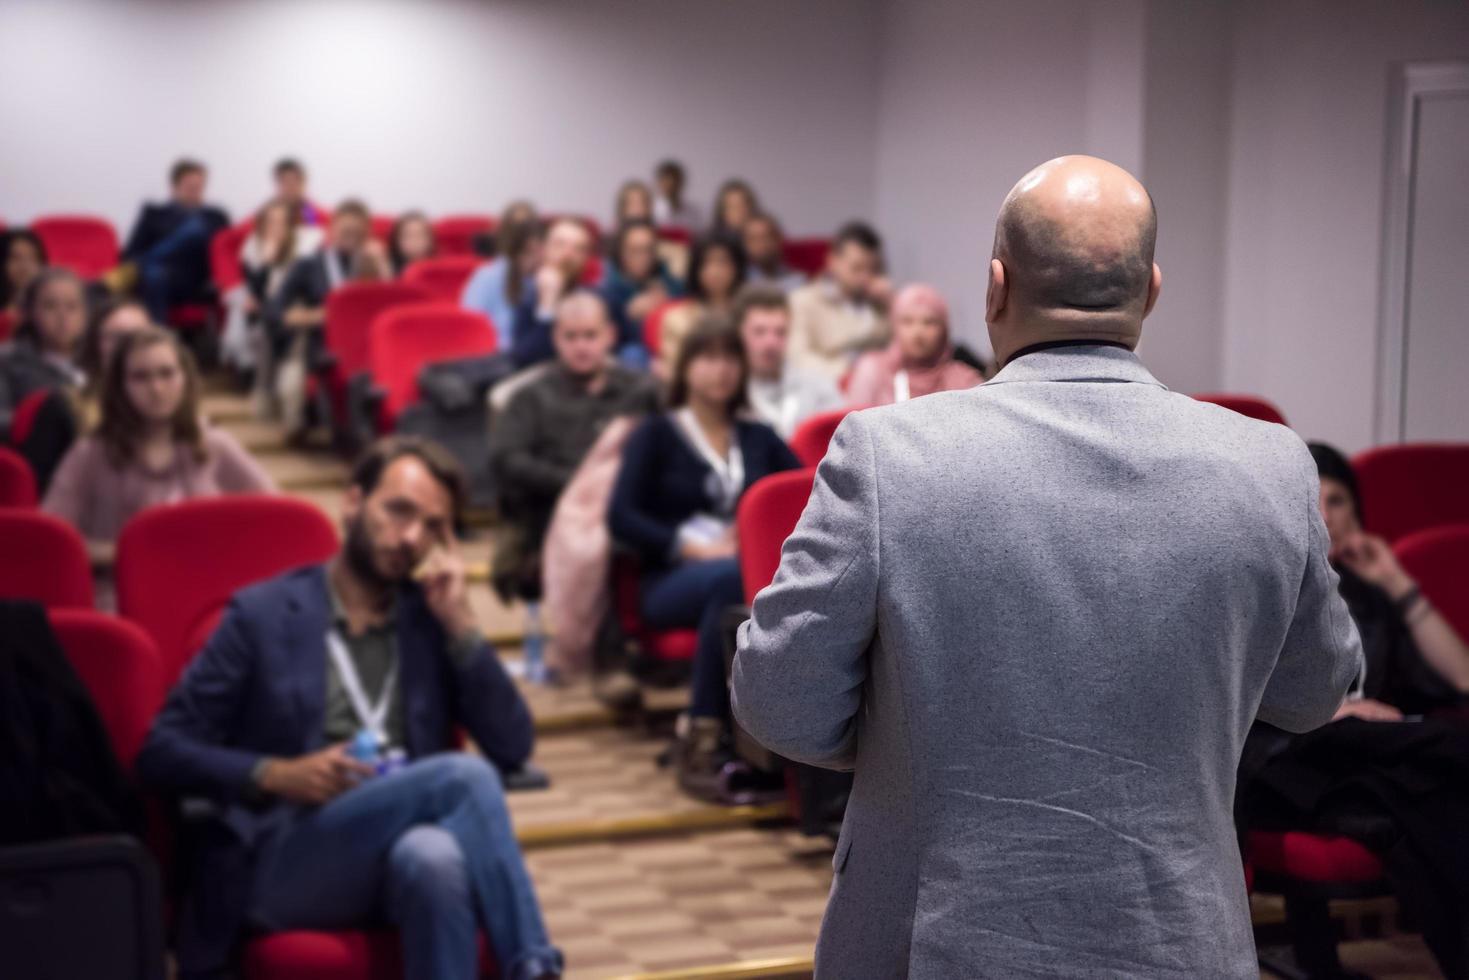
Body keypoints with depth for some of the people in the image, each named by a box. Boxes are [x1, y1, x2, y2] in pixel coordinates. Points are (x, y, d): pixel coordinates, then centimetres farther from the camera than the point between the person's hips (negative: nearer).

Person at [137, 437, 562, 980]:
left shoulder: (431, 620, 17)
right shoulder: (262, 614, 8)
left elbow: (513, 748, 7)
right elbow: (162, 752, 2)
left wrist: (459, 623, 1)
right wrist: (277, 775, -14)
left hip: (403, 850, 3)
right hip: (282, 863, -3)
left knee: (432, 856, -37)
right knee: (462, 774, -30)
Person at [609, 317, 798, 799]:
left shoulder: (759, 438, 25)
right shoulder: (657, 434, 14)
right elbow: (621, 517, 0)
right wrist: (693, 547, -13)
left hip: (751, 571, 3)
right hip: (673, 580, -3)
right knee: (732, 579, -39)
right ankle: (701, 738, -33)